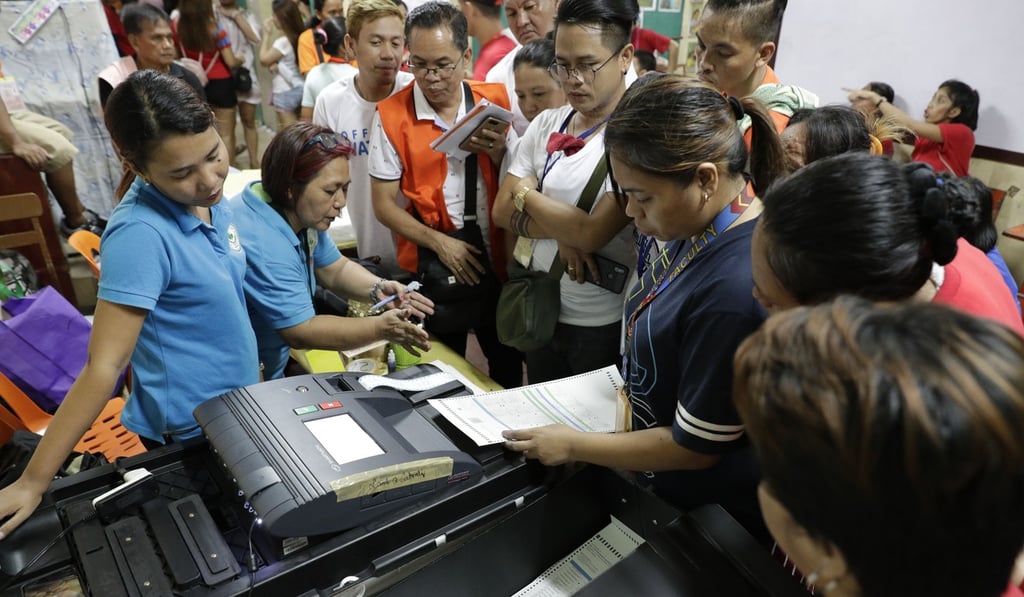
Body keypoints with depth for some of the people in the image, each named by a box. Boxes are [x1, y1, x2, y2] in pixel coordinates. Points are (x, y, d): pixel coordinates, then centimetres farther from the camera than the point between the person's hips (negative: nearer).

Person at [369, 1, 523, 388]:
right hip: (432, 269, -2)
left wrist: (499, 153, -17)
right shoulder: (390, 115, -9)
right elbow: (384, 204, -7)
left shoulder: (495, 101, -2)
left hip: (495, 261, 3)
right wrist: (439, 242, -17)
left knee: (509, 367, 19)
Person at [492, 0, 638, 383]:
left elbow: (593, 234, -25)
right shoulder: (545, 124, 1)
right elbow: (502, 211, -1)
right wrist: (562, 231, -18)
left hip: (603, 322, -5)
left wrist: (526, 194, -10)